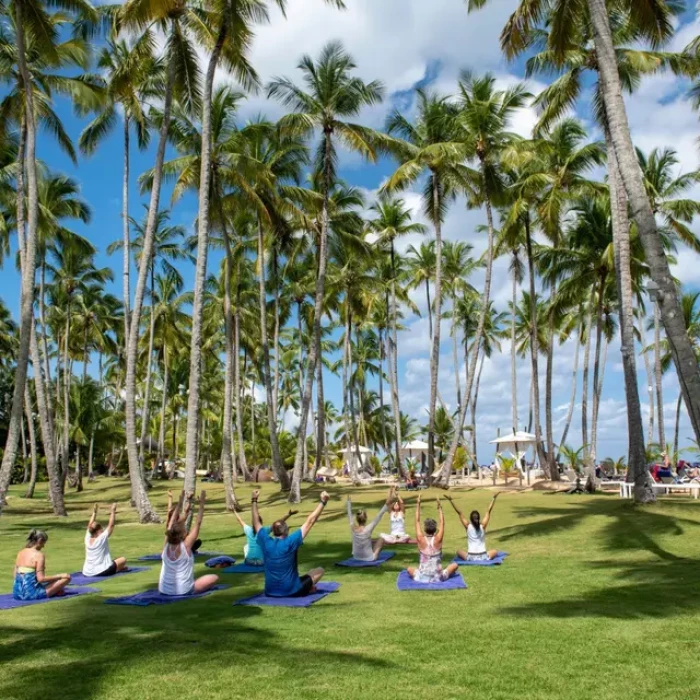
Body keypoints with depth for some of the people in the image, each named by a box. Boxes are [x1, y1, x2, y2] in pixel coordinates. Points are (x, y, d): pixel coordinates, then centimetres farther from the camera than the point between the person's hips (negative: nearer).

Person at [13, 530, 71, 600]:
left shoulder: (20, 553, 10)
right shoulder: (39, 555, -11)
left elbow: (16, 575, 14)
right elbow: (41, 578, -16)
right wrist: (60, 576, -6)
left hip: (17, 593, 8)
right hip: (31, 593, -8)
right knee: (66, 578, -2)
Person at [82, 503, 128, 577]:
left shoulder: (87, 539, 3)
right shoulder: (102, 538, -12)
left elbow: (90, 525, 17)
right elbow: (111, 525, -7)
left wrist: (94, 513, 22)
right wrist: (113, 511, -3)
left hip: (86, 572, 5)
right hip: (101, 572, -5)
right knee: (122, 560, 10)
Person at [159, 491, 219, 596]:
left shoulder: (166, 545, -3)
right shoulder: (186, 545, -15)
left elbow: (171, 523, 7)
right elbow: (198, 524, -9)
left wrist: (179, 503, 11)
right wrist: (202, 504, -5)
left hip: (164, 590, 6)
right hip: (184, 591, -6)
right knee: (214, 577, 7)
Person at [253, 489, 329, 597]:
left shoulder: (266, 543, -6)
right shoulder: (290, 542, -16)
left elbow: (257, 523, 11)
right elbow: (310, 521, -13)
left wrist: (254, 501, 20)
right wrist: (323, 502, -8)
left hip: (270, 592, 4)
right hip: (292, 591, -4)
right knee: (320, 570, 13)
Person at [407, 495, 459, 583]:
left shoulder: (421, 539, -12)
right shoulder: (438, 539, -12)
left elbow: (417, 521, -2)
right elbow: (442, 522, 0)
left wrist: (418, 505, 1)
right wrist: (439, 507, 6)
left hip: (422, 577, 1)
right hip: (438, 577, -1)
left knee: (409, 569, 28)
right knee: (455, 565, 18)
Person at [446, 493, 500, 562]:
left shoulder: (468, 526, -5)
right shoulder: (483, 526, -5)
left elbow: (459, 513, -3)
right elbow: (489, 511, 0)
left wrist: (451, 500, -4)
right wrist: (494, 498, 3)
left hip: (471, 557, 0)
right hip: (483, 557, 0)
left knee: (459, 551, 29)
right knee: (495, 551, 29)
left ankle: (468, 558, 14)